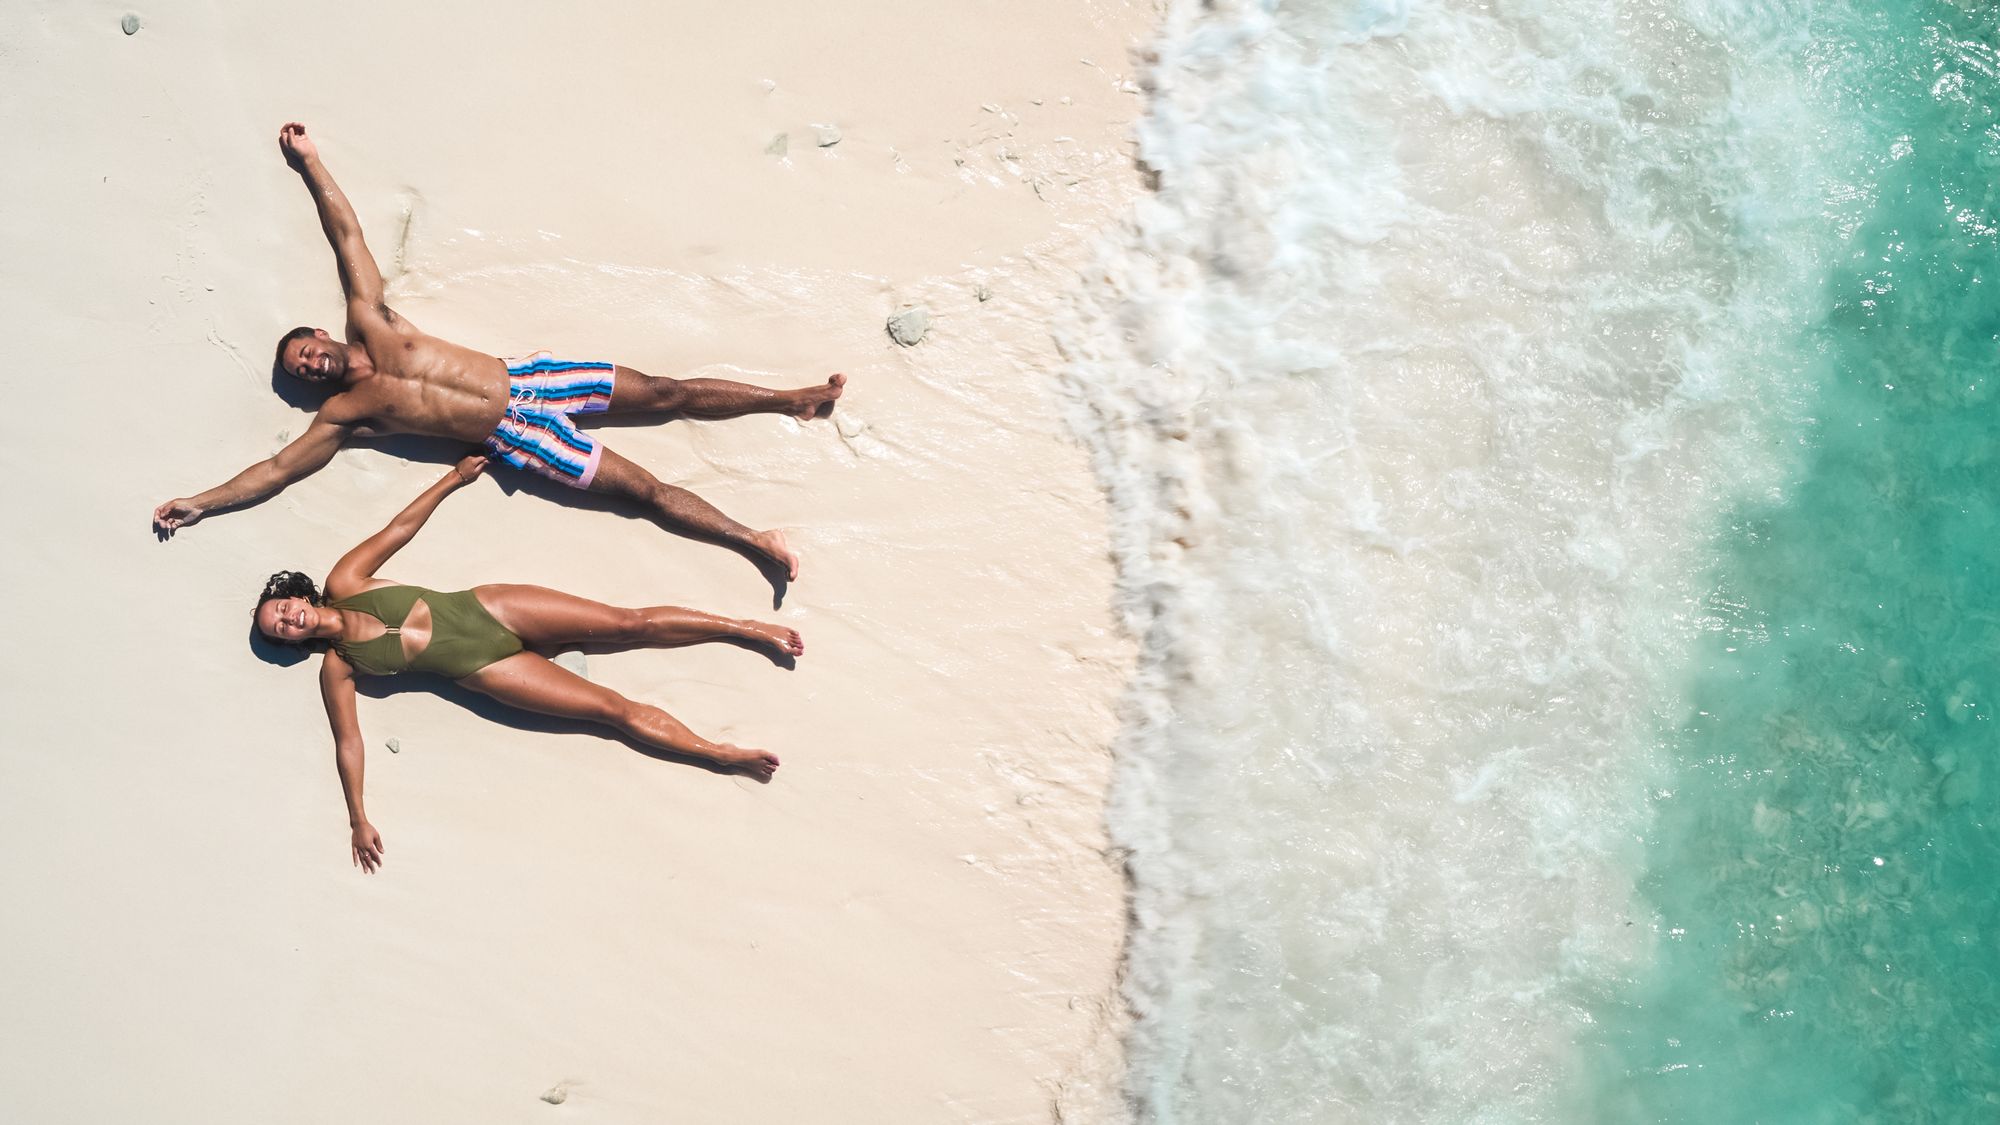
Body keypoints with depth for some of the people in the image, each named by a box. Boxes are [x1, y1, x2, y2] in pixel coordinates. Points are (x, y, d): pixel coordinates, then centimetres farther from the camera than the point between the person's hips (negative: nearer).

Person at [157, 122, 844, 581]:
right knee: (644, 488, -10)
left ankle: (793, 400, 5)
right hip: (514, 435, -3)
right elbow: (278, 468, -2)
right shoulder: (343, 414, 0)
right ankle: (755, 542, -14)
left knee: (665, 393, 0)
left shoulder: (369, 322, 6)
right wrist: (197, 505, -5)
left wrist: (309, 162, 10)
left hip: (523, 378, 3)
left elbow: (347, 233, 8)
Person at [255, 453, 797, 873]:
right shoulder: (337, 668, -2)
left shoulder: (344, 582, 3)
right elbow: (347, 739, -4)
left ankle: (749, 629, 2)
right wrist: (358, 819, -12)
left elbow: (398, 528, 10)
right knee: (614, 708, -11)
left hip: (486, 608, 2)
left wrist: (454, 478, 13)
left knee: (629, 622, -6)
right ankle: (723, 754, -9)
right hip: (482, 667, -2)